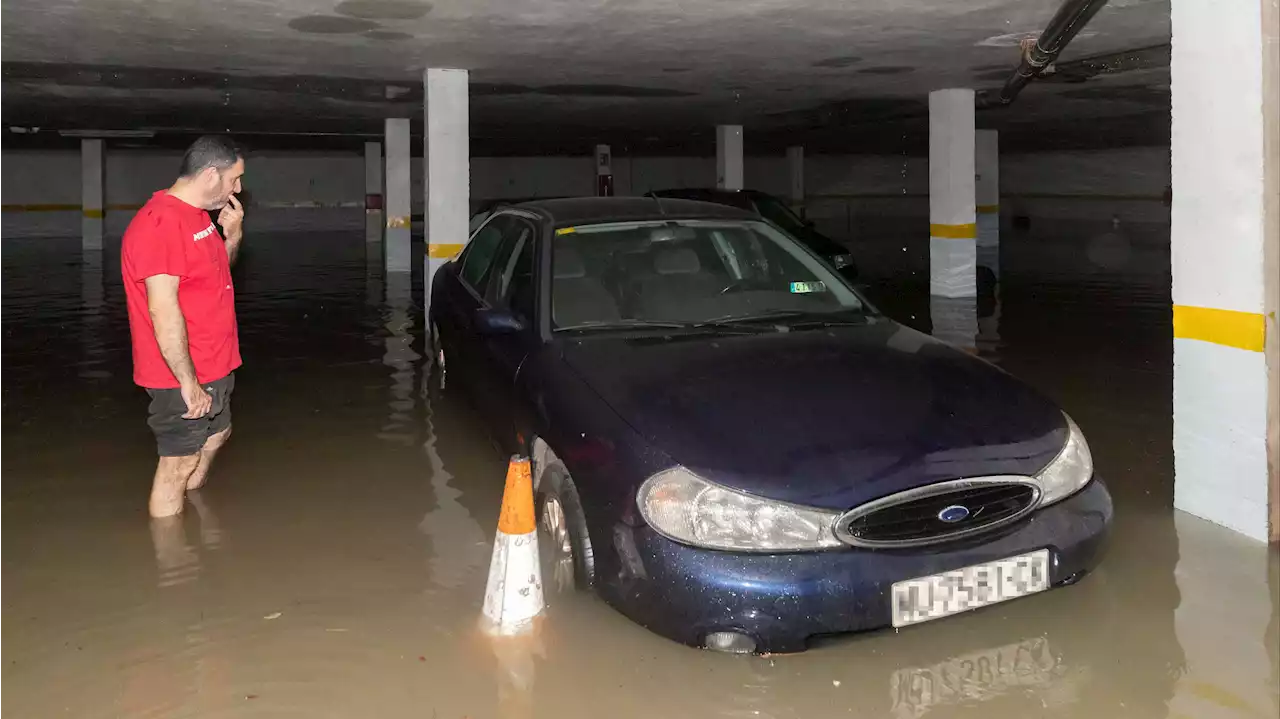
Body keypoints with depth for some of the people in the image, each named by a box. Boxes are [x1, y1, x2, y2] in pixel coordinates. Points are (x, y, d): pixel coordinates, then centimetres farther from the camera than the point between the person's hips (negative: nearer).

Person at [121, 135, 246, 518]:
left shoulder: (197, 215, 8)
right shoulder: (160, 223, -23)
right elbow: (163, 309, -27)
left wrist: (232, 234, 2)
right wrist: (188, 382, -25)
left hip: (213, 367, 10)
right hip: (182, 375, -10)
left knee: (216, 435, 25)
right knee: (178, 463, 2)